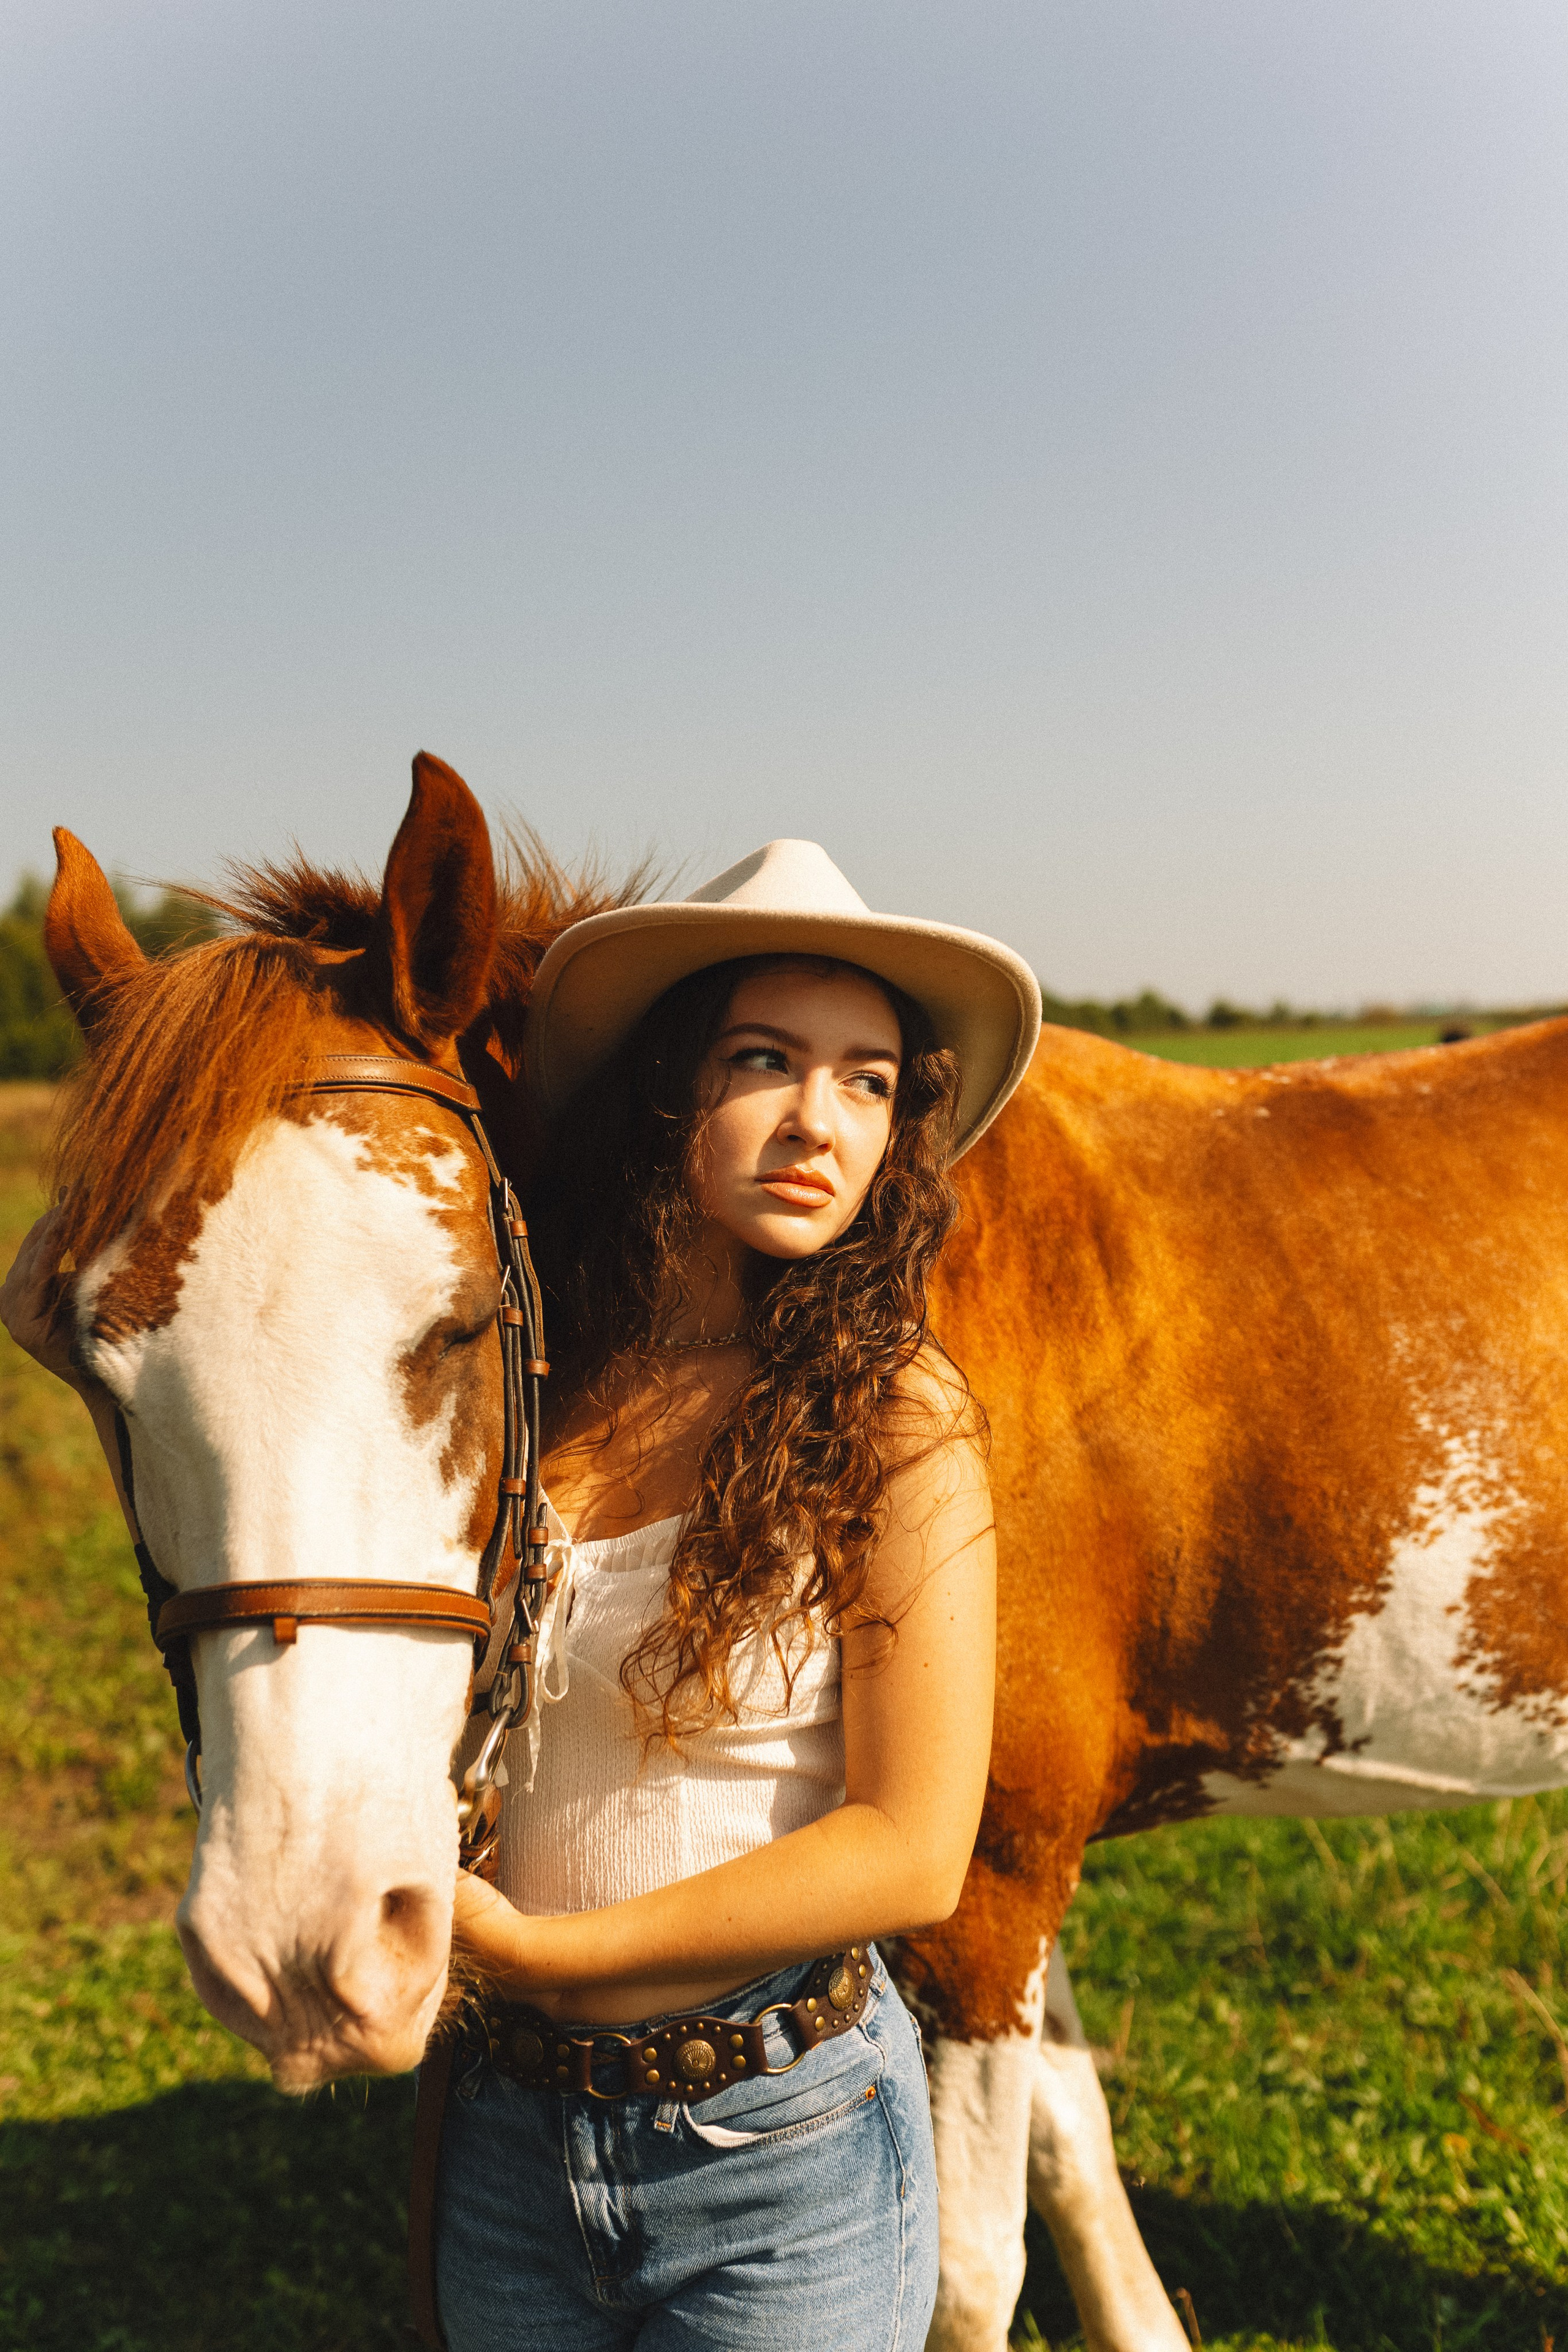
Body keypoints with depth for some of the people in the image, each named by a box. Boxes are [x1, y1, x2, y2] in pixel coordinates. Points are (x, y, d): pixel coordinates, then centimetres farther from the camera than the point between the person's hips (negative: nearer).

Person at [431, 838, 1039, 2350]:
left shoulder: (896, 1417, -16)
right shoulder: (532, 1379, -5)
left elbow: (914, 1851, -18)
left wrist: (535, 1946, -17)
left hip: (783, 2165, -4)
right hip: (512, 2129, 4)